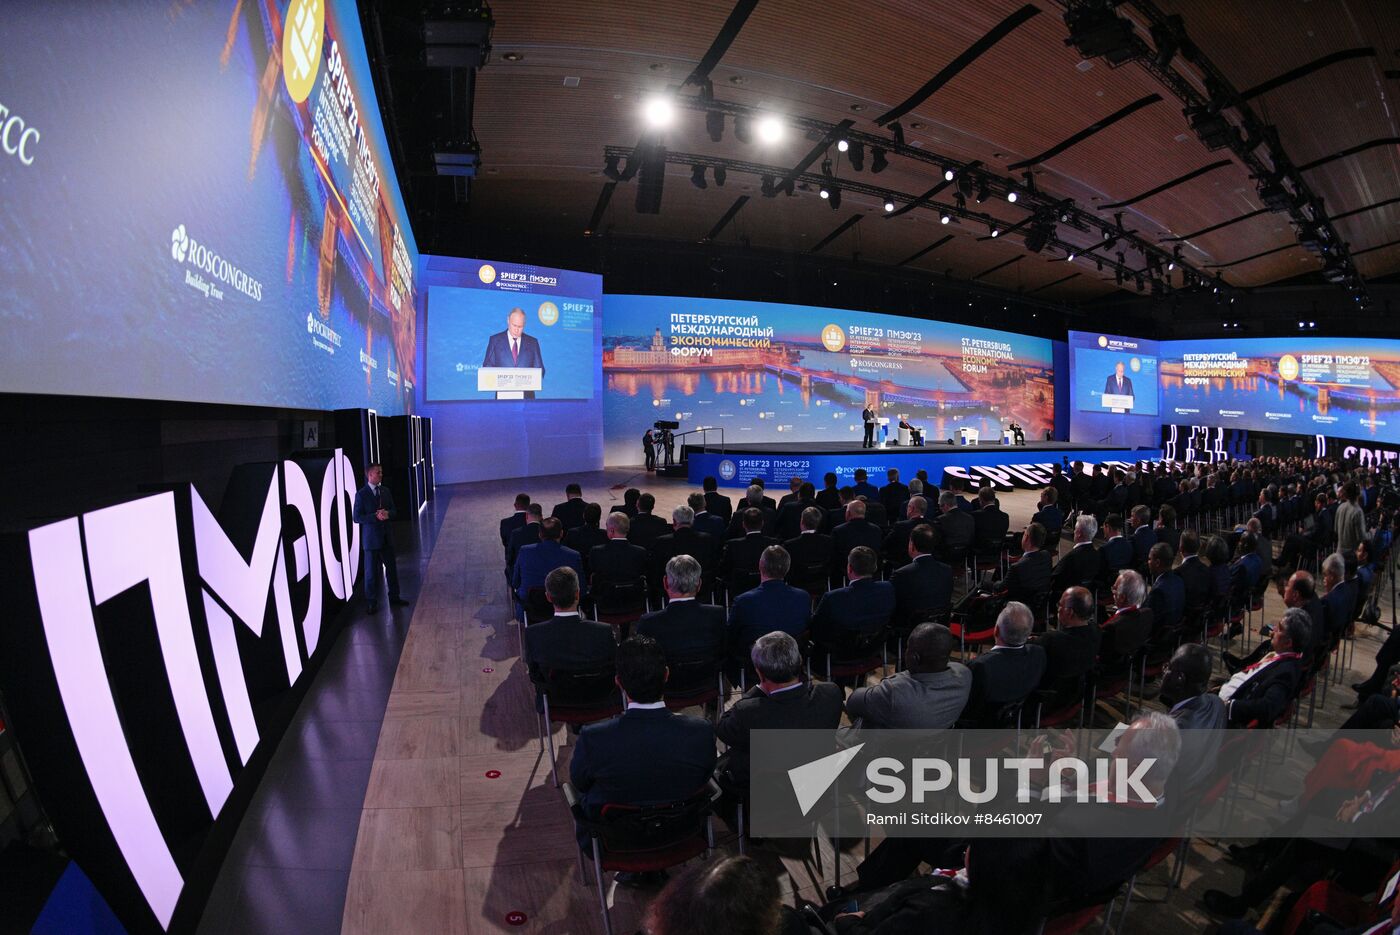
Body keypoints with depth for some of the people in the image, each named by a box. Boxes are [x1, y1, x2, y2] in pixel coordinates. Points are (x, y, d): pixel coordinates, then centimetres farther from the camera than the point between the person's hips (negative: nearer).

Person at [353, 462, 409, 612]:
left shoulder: (386, 491, 8)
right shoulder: (361, 494, -8)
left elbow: (394, 512, 11)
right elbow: (357, 517, -11)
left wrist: (387, 514, -11)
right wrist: (375, 516, -21)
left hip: (387, 537, 5)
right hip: (371, 538, -5)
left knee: (392, 568, 13)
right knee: (371, 571, 3)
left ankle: (394, 597, 26)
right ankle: (372, 602, 15)